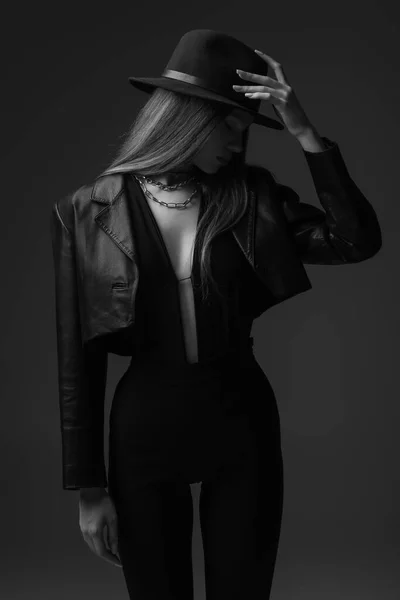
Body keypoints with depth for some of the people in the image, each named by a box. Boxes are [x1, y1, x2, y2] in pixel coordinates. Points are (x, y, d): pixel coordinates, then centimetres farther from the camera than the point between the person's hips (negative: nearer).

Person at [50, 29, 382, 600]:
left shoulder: (251, 198, 0)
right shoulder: (91, 213, -6)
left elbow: (359, 242, -11)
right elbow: (79, 355, -4)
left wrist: (305, 134, -15)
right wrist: (89, 488, -3)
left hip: (242, 421, 2)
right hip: (146, 427, -1)